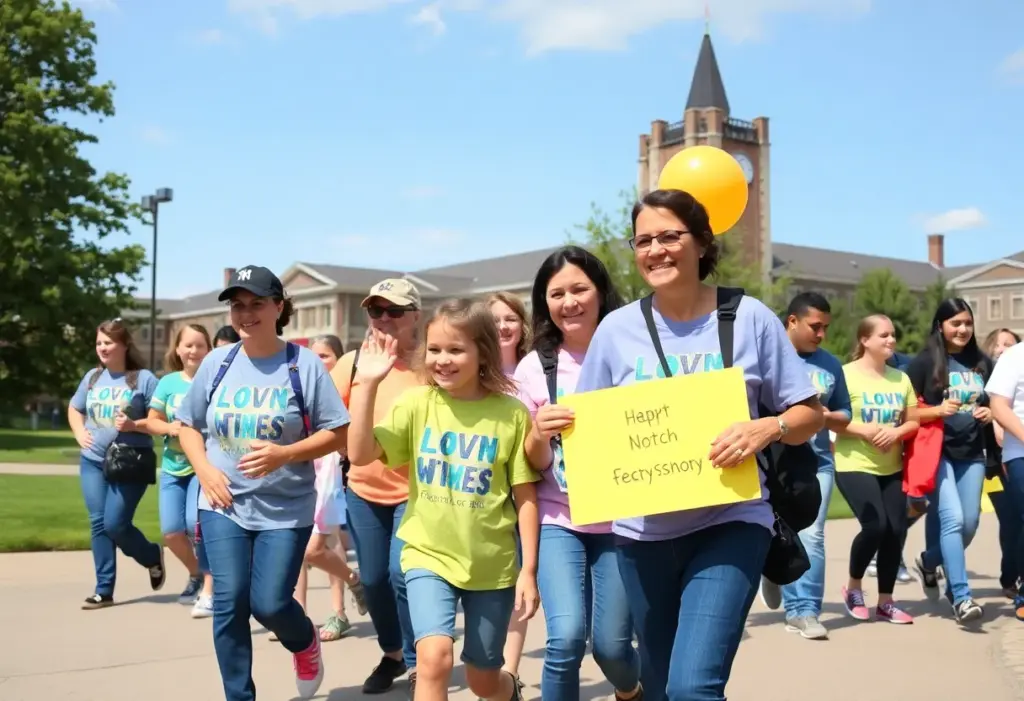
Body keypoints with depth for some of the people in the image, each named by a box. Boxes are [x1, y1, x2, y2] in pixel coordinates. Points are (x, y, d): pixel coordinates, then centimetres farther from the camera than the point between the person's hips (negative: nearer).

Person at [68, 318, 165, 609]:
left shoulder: (143, 378, -8)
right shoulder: (93, 377, 8)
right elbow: (74, 409, 23)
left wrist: (134, 425, -22)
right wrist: (80, 433, 5)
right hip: (93, 462, 5)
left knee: (115, 524, -9)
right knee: (98, 523, 2)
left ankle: (153, 557, 22)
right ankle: (104, 590, 9)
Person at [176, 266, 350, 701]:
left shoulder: (304, 364, -8)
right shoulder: (216, 362, 1)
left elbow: (337, 434, -8)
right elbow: (187, 425, 12)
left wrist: (283, 454, -22)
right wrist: (205, 470, -5)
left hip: (286, 508, -2)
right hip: (224, 504, 3)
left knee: (269, 603, -4)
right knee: (229, 603, -4)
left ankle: (305, 643, 32)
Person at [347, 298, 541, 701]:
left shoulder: (511, 413, -7)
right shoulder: (416, 404, -4)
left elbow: (525, 497, -3)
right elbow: (360, 454, -15)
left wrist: (529, 570, -5)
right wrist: (367, 384, -20)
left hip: (493, 565, 0)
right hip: (429, 556, 0)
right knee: (434, 656, -23)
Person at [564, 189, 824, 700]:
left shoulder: (749, 318, -4)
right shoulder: (617, 328, 0)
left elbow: (810, 413, 0)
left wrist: (766, 429, -20)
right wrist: (554, 426, -13)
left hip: (730, 522, -3)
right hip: (643, 530, 3)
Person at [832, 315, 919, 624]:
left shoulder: (901, 378, 7)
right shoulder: (846, 374, -9)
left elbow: (914, 421, 10)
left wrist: (897, 431, -11)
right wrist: (863, 429, -22)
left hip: (892, 468, 6)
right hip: (854, 466, -6)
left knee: (896, 530, 2)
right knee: (875, 526, -17)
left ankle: (885, 602, 17)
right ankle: (853, 587, 8)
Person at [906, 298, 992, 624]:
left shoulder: (982, 363, 10)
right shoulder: (924, 362, -4)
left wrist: (990, 414, -1)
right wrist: (937, 410, -20)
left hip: (972, 454, 5)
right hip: (936, 451, -5)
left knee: (969, 523, 7)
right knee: (952, 519, -17)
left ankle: (928, 563, 35)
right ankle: (961, 597, -15)